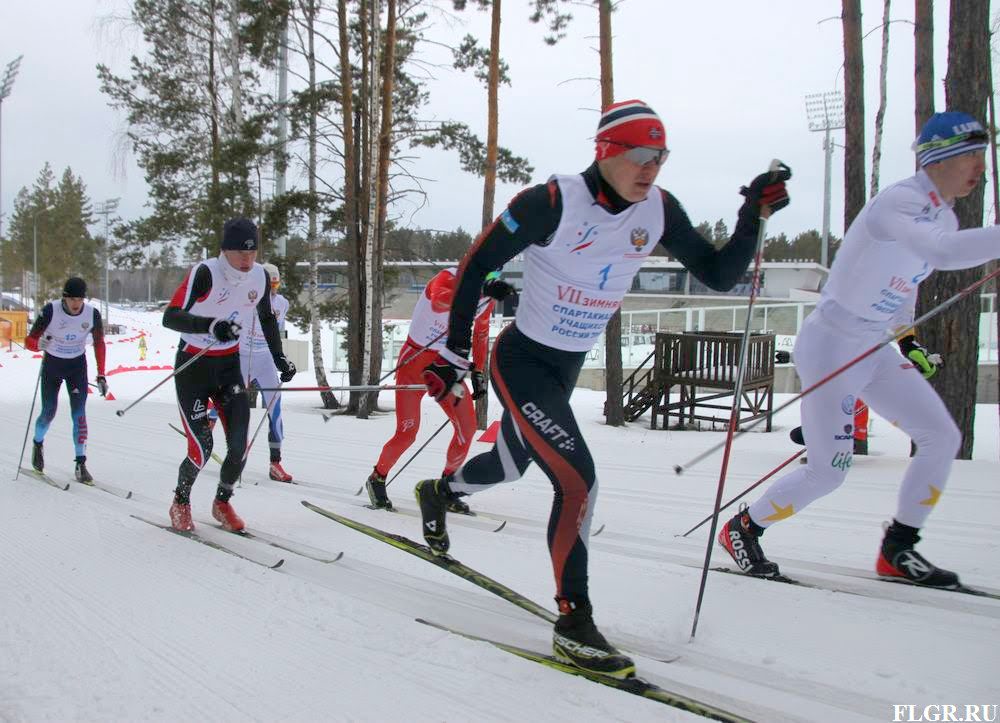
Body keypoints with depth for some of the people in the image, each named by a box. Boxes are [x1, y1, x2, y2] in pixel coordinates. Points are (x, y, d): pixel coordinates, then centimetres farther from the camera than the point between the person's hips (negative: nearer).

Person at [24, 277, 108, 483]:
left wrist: (101, 375, -4)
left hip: (77, 366, 1)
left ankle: (81, 464, -6)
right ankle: (37, 443, 35)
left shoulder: (92, 314, -15)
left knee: (79, 414, -9)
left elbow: (99, 343, 0)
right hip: (52, 365, -1)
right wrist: (39, 344, -43)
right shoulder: (50, 311, -22)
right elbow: (29, 341, -19)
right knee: (49, 412, 3)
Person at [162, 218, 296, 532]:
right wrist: (210, 325, -44)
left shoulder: (260, 276, -5)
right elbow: (170, 317, -29)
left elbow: (267, 319, 14)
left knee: (239, 444, -6)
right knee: (202, 447, -10)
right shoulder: (205, 273, -22)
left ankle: (222, 503, 21)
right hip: (193, 365, -4)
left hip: (229, 365, 5)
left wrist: (280, 358, 10)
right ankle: (180, 503, 19)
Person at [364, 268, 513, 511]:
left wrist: (478, 372, 11)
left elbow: (481, 333, 14)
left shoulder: (487, 297, -4)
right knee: (407, 433, -8)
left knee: (467, 427, -5)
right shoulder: (447, 278, -23)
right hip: (414, 363, -6)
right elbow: (438, 302, -48)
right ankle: (377, 479, 18)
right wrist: (482, 290, -59)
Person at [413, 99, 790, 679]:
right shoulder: (553, 203, -24)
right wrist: (456, 353, -13)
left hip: (568, 368, 7)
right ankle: (575, 623, -4)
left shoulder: (658, 211, -8)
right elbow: (477, 264, -15)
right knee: (578, 481, -18)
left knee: (510, 466, 27)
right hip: (520, 362, -7)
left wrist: (754, 215, -18)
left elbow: (719, 275, -3)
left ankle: (438, 492, 60)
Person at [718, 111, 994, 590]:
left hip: (874, 351, 9)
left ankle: (897, 551, 16)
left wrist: (908, 341, 16)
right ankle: (742, 529, 18)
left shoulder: (943, 217, 8)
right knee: (828, 473, -5)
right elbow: (945, 253, -43)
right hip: (831, 347, -9)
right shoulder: (898, 202, -22)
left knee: (942, 438, 4)